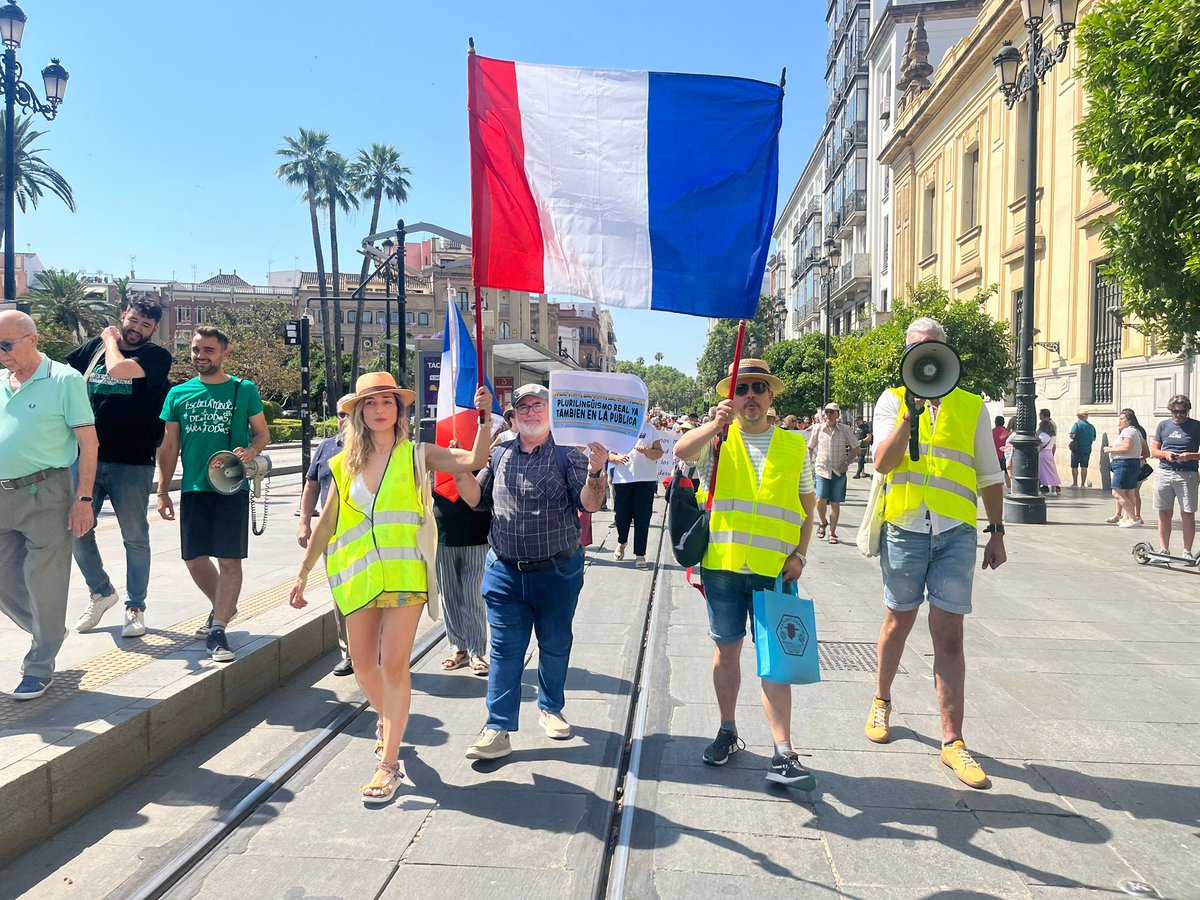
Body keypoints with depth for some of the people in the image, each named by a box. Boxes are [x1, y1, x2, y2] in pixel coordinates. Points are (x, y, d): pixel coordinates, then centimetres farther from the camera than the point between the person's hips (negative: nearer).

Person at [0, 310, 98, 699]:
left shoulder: (65, 380, -5)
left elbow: (89, 442, -7)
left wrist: (83, 499, -12)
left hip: (44, 493, -6)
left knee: (43, 582, 1)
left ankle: (39, 667, 14)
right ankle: (49, 632, 37)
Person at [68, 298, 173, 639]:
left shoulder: (157, 356, -3)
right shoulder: (93, 348, 10)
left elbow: (118, 369, -20)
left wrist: (111, 339, -2)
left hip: (132, 463, -4)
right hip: (87, 457, 4)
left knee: (135, 537, 4)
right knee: (76, 530, 6)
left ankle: (135, 607, 17)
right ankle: (101, 591, 27)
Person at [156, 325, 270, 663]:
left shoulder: (244, 390, 1)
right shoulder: (178, 394, 8)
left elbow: (262, 432, 8)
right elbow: (169, 446, 11)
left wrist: (251, 451, -15)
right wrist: (163, 491, 7)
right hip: (193, 487, 3)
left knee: (229, 558, -5)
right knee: (194, 557, 8)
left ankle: (217, 630, 4)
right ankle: (224, 606, 33)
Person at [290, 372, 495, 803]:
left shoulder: (416, 455, 2)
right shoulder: (345, 464, 10)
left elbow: (474, 460, -10)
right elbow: (327, 522, 15)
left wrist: (484, 417, -22)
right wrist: (303, 573, 15)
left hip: (403, 572, -4)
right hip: (357, 575, 4)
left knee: (394, 664, -6)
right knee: (363, 665, 12)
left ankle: (389, 765, 5)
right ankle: (388, 721, 42)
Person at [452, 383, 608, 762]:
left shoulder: (568, 454, -4)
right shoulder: (499, 454, 7)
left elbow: (589, 505, -11)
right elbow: (477, 499, 13)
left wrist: (595, 473, -30)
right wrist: (459, 470, -4)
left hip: (557, 571, -1)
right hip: (505, 571, 2)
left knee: (555, 646, 14)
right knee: (505, 649, 3)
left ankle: (550, 709, 34)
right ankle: (498, 729, 8)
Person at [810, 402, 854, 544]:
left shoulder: (845, 429, -3)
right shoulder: (818, 428, -1)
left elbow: (855, 447, 8)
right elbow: (810, 448, 12)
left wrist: (847, 462, -3)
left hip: (838, 471, 0)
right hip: (821, 470, 0)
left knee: (835, 503, 3)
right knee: (820, 500, -12)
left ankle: (832, 533, 16)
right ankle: (823, 523, 18)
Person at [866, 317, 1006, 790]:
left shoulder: (972, 406, 10)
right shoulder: (893, 400, 5)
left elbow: (990, 475, 15)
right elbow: (883, 462, -10)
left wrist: (996, 532, 11)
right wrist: (912, 412, -18)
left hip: (956, 530, 1)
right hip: (905, 527, 0)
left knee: (949, 634, -1)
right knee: (898, 622, 12)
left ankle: (953, 741, 4)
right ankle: (881, 702, 35)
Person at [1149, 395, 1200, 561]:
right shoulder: (1163, 425, 12)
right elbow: (1154, 450, 13)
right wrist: (1166, 454, -7)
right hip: (1164, 473, 3)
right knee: (1164, 514, 5)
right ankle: (1164, 550, 12)